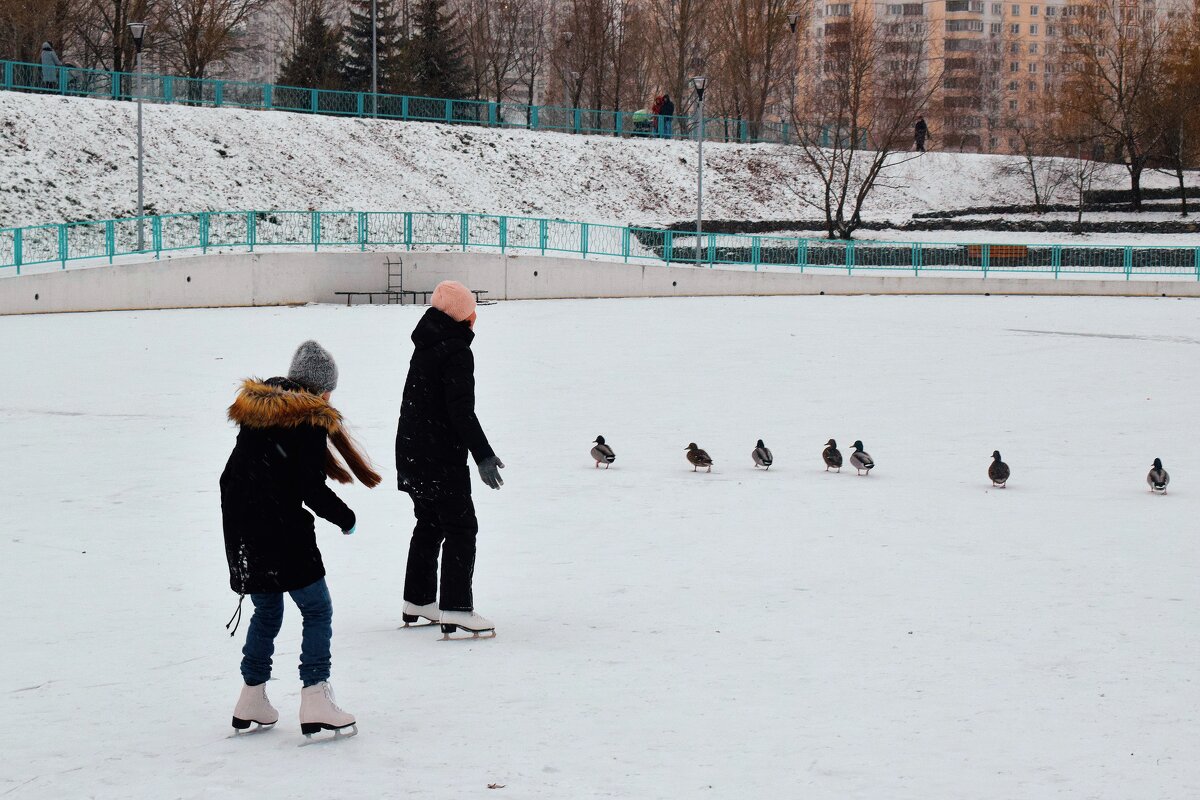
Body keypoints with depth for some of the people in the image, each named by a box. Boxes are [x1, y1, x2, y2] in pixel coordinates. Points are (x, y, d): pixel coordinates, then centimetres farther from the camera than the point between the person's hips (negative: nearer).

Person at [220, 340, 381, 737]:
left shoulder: (256, 406, 10)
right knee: (317, 611, 2)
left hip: (240, 530, 7)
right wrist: (346, 518, 1)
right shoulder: (310, 420, -12)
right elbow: (313, 491, -15)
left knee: (266, 612, 21)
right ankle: (314, 700, -7)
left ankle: (251, 700, 24)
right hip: (281, 530, -7)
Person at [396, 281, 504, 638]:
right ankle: (455, 609, -9)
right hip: (441, 458, -9)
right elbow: (461, 410, -23)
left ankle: (418, 600, 27)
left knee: (429, 524, 20)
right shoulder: (456, 351, -17)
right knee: (461, 528, -5)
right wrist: (483, 454, -22)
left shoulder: (425, 348, 12)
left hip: (412, 453, 9)